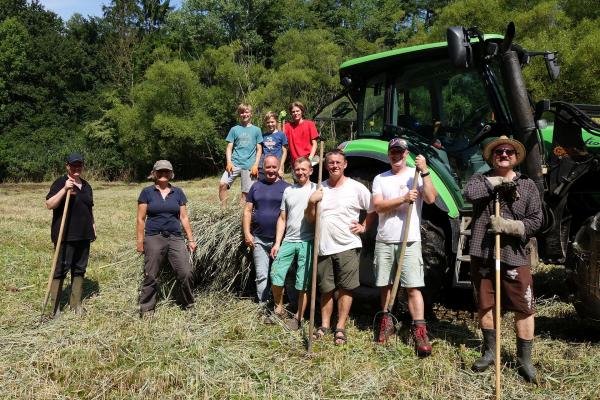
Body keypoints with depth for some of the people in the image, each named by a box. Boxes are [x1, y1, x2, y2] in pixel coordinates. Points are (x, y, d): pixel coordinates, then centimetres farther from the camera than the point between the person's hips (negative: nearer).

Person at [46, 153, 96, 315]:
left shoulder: (86, 186, 15)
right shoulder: (60, 183, -4)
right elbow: (49, 204, -15)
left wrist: (93, 228, 18)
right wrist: (64, 189, -24)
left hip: (84, 235, 6)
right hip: (65, 235, -6)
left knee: (80, 269, 10)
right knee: (61, 269, -4)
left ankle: (76, 304, 19)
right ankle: (55, 306, 3)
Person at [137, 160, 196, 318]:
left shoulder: (178, 192, 11)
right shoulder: (147, 192, 3)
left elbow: (184, 218, 12)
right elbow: (141, 219, 3)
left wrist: (191, 239, 8)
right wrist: (140, 241, -1)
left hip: (176, 238, 2)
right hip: (154, 238, -2)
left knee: (186, 273, -6)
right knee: (150, 276, 2)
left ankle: (189, 304, 14)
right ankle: (146, 309, 17)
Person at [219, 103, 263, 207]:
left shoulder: (256, 130, 9)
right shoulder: (234, 129, 11)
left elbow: (259, 149, 9)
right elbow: (229, 147, 9)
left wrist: (256, 165, -3)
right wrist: (229, 162, -6)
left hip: (249, 165, 0)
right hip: (235, 163, 1)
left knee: (246, 192, 0)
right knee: (222, 184, -18)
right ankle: (223, 208, -9)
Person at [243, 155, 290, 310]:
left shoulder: (286, 187, 1)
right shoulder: (256, 186, 9)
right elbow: (247, 211, 9)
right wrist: (247, 233, -1)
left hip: (280, 239, -2)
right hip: (258, 240, 2)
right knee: (261, 275, 3)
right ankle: (263, 305, 11)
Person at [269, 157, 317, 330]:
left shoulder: (316, 189, 1)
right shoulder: (288, 191, 13)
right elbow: (282, 219, 13)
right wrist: (277, 243, 7)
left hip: (307, 242, -4)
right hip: (288, 241, 4)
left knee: (303, 283, 2)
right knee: (275, 276, 1)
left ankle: (298, 317, 15)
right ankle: (278, 309, 21)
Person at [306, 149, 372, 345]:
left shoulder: (356, 188, -3)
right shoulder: (319, 189, 9)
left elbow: (374, 210, 5)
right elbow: (310, 219, 11)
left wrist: (364, 227, -3)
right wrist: (311, 202, -5)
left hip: (347, 247, -3)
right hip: (324, 247, 4)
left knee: (345, 288, 2)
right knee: (325, 289, 12)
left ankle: (340, 328, 13)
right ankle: (325, 325, 26)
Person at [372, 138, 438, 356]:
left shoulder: (416, 175, 3)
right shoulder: (380, 179, 8)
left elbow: (431, 198, -12)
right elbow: (377, 206, -7)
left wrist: (424, 171, -18)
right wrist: (403, 199, -17)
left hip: (410, 241, -3)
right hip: (384, 241, 3)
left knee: (413, 287, -6)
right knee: (385, 285, 11)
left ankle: (420, 332, -5)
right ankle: (385, 323, 26)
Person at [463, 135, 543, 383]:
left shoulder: (527, 185, 4)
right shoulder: (480, 179, 6)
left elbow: (536, 221, -2)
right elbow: (469, 193, -18)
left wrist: (509, 226, -16)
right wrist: (497, 182, -12)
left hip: (514, 256, -1)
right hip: (482, 254, 1)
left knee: (524, 309, 1)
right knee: (485, 304, 13)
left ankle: (524, 359, 17)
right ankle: (490, 351, 31)